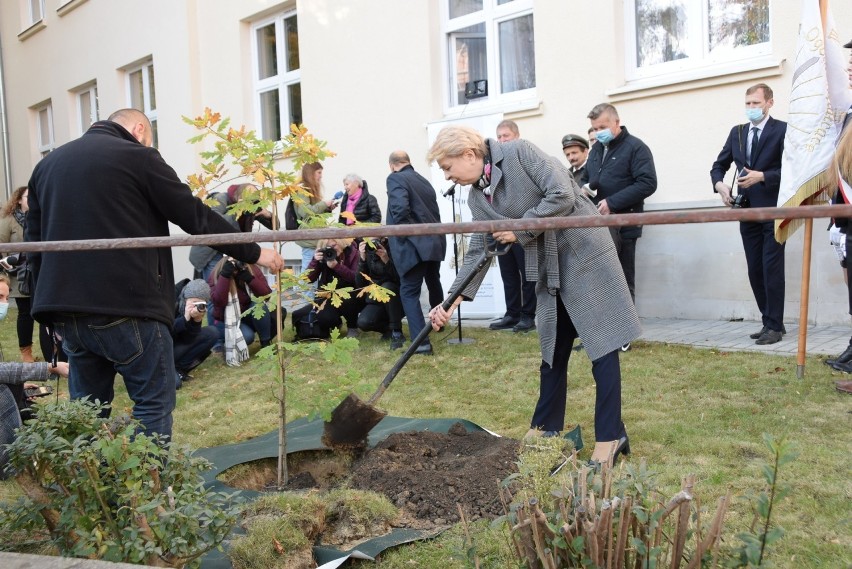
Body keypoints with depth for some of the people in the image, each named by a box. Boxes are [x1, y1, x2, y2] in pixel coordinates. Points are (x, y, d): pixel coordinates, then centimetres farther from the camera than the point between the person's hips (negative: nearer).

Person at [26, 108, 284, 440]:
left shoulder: (47, 164, 18)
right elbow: (195, 216, -3)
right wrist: (254, 253, 6)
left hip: (66, 309, 7)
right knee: (153, 405, 4)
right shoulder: (137, 157, -2)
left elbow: (34, 241, 18)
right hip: (126, 307, -6)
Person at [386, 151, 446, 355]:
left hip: (413, 245, -8)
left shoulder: (395, 179, -8)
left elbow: (400, 209, -23)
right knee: (433, 283, 29)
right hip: (434, 241, 8)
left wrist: (403, 236, -11)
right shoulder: (424, 180, 14)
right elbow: (434, 211, 14)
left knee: (409, 292, -3)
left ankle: (422, 342, -13)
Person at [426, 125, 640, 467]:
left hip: (583, 255, -7)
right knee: (552, 349, 14)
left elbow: (562, 195, -22)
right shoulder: (476, 198, 6)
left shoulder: (519, 153, -15)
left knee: (600, 344, -3)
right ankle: (546, 427, 26)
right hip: (549, 268, 8)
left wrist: (519, 230, -14)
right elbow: (478, 251, 4)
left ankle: (611, 436, 5)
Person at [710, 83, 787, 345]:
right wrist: (719, 184, -3)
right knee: (755, 271, 8)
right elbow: (719, 165, 16)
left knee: (772, 269, -5)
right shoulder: (737, 132, 13)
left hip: (773, 210, -6)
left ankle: (774, 326, 2)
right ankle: (770, 321, 19)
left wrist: (762, 176, -21)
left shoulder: (782, 130, -4)